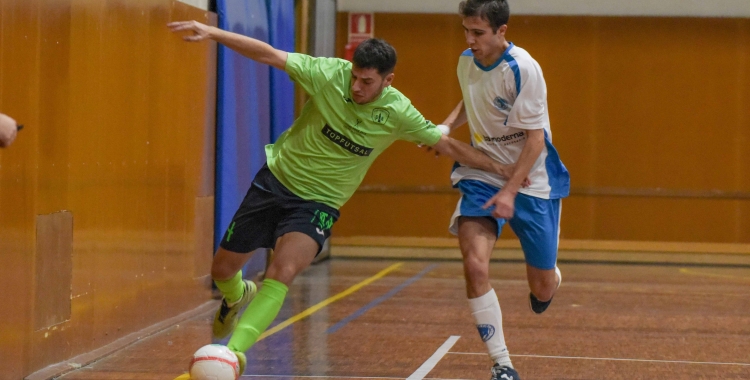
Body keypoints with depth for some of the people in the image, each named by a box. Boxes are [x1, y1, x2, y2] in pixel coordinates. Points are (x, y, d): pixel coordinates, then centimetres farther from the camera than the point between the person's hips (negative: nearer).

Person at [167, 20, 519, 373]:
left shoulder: (398, 114, -14)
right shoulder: (328, 74, -18)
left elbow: (448, 145, -2)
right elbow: (268, 54, -21)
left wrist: (501, 169, -1)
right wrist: (212, 33, -31)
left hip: (318, 202, -1)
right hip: (276, 180, 1)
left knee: (282, 272, -28)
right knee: (222, 270, 9)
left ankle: (233, 353, -28)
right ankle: (237, 296, 47)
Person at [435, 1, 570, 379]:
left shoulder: (523, 69, -19)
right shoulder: (466, 61, 0)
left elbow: (535, 138, -17)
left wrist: (510, 191, -23)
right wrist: (446, 126, 3)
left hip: (529, 180, -4)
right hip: (482, 173, 4)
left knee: (543, 290, 5)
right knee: (474, 266, -20)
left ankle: (549, 279, 46)